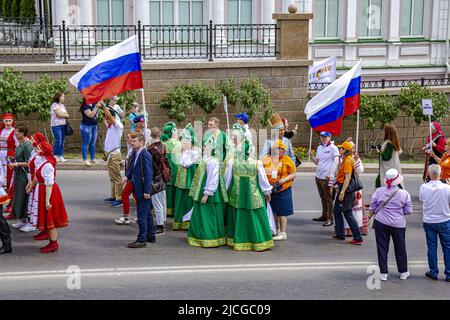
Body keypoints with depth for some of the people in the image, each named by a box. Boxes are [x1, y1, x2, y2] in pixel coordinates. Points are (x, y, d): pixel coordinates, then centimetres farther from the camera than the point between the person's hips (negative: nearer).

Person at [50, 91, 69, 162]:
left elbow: (67, 115, 12)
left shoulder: (62, 105, 18)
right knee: (58, 140, -13)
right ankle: (54, 155, -2)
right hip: (56, 125, -7)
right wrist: (65, 115, 3)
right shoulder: (54, 105, -6)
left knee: (62, 141, 4)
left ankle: (60, 156, 8)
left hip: (63, 125, 7)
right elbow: (59, 114, -15)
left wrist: (62, 115, -7)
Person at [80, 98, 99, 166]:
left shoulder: (93, 104, 7)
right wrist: (96, 107, -28)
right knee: (86, 143, -2)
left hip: (94, 126, 8)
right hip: (86, 126, -8)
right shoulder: (85, 106, -14)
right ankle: (85, 160, 2)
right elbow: (90, 115, -25)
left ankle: (93, 159, 19)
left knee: (93, 143, 12)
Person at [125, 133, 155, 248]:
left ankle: (142, 240, 3)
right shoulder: (135, 154, 10)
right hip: (139, 189, 10)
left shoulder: (145, 155, -18)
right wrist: (127, 176, 0)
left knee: (142, 215, -4)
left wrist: (147, 191, -20)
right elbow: (132, 168, 21)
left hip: (144, 190, -10)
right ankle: (151, 236, 29)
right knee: (147, 214, 18)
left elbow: (148, 174, -20)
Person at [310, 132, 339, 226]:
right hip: (318, 176, 7)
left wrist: (331, 175, -19)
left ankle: (330, 219, 1)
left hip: (327, 178, -7)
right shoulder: (319, 148, 14)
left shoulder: (333, 148, -8)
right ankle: (324, 215, 27)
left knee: (328, 199, -3)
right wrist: (312, 156, 0)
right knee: (322, 197, 16)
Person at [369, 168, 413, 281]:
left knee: (382, 248, 9)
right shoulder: (404, 193, -11)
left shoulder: (378, 191, -9)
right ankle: (403, 272, 27)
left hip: (381, 223, 0)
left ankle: (383, 273, 11)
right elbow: (408, 211, -4)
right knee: (400, 248, 15)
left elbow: (372, 208, -2)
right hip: (398, 224, 0)